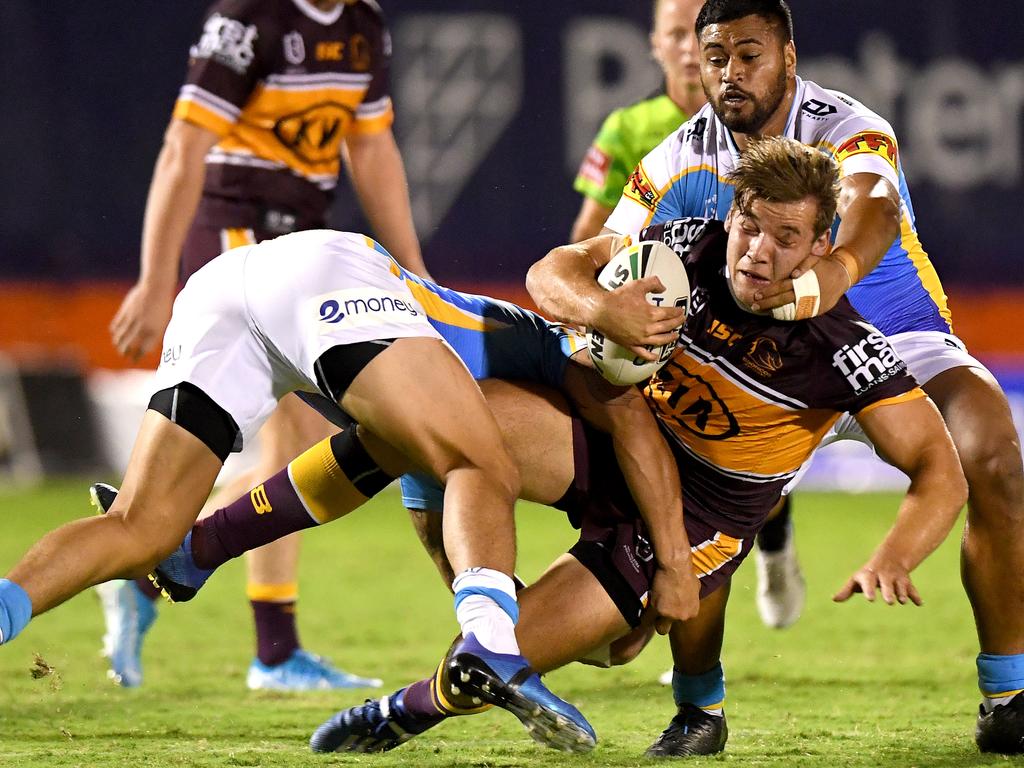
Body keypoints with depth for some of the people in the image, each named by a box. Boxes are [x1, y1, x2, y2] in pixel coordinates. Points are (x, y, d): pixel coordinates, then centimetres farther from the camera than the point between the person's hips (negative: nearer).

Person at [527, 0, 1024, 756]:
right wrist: (604, 309, -45)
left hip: (897, 340, -3)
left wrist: (832, 274, -70)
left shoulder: (850, 133, -21)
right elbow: (557, 274, -20)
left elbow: (873, 211, -46)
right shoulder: (679, 166, -11)